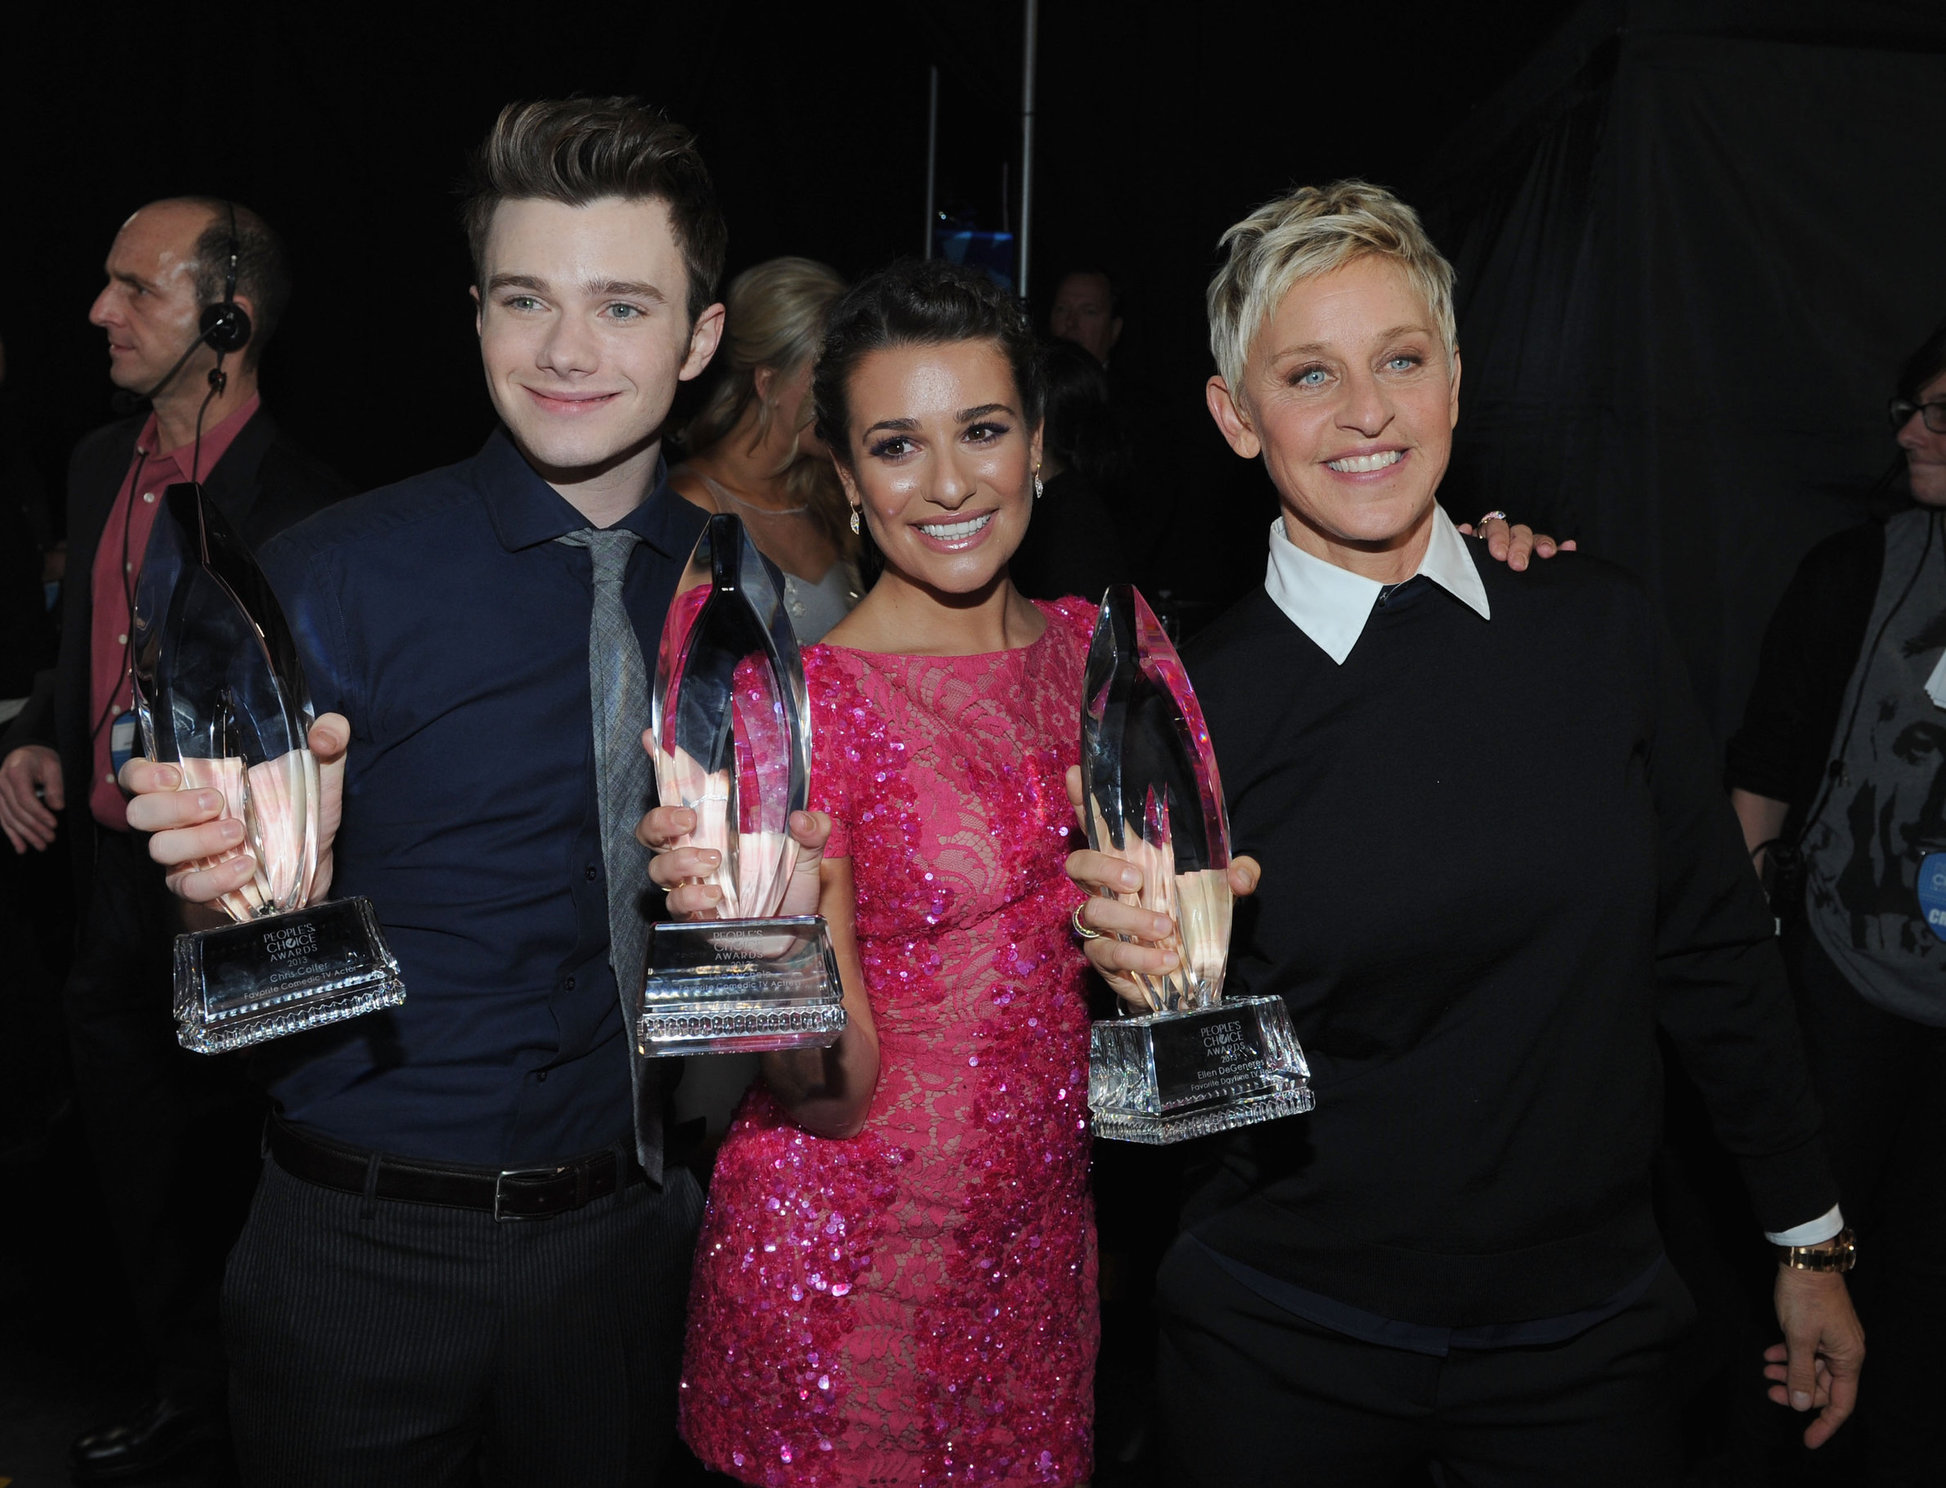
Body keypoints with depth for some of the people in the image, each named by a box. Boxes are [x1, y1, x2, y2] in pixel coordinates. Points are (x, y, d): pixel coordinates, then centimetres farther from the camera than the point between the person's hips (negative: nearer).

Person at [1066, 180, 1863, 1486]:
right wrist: (1156, 977, -28)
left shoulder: (1596, 627, -4)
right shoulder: (1198, 701, -10)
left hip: (1582, 1331, 2)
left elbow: (1714, 945, 5)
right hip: (1287, 1350, -1)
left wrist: (1810, 1240, 10)